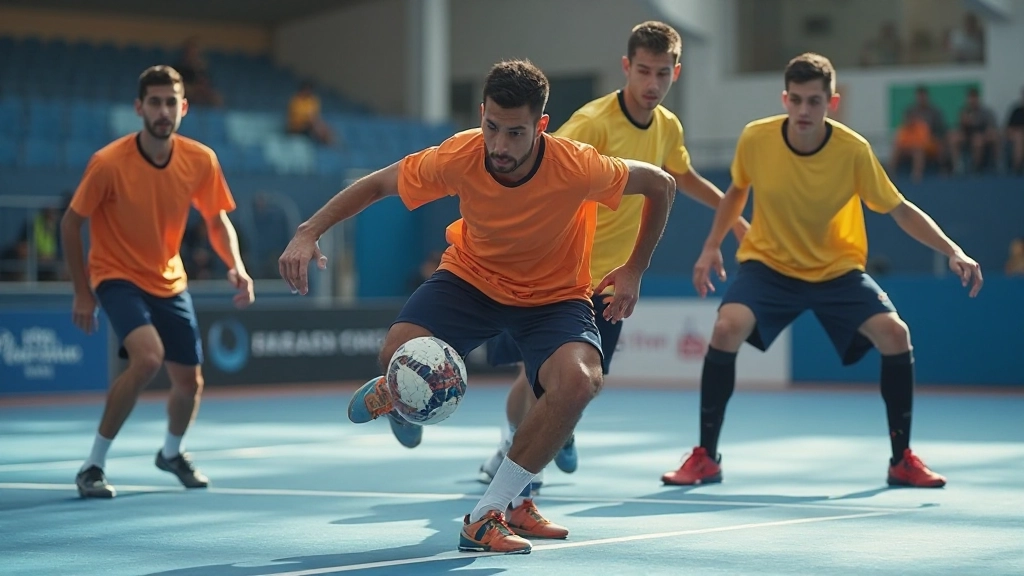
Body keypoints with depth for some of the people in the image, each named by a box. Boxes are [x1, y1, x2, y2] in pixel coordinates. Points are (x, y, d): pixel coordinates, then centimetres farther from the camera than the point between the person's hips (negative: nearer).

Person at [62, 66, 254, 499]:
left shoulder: (200, 160, -10)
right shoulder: (109, 163, -21)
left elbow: (217, 221, 3)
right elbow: (70, 224, -11)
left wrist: (236, 266, -16)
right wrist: (83, 293, -9)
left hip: (169, 282, 5)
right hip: (118, 276, -5)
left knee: (189, 381, 7)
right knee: (148, 356, -30)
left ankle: (171, 453, 41)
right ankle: (92, 466, -17)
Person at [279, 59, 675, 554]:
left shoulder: (577, 169, -29)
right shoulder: (458, 158, -25)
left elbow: (660, 185, -11)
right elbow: (376, 184, -7)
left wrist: (634, 271, -7)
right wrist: (309, 232, -18)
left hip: (554, 296, -1)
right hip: (471, 277, 1)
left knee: (579, 381, -32)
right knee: (399, 355, -27)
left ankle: (491, 512, -17)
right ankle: (395, 394, 17)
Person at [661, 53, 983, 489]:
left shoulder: (853, 151, -19)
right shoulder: (755, 139, -16)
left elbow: (900, 210, -10)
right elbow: (737, 191, 7)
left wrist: (953, 251, -21)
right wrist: (711, 247, 2)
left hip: (838, 269, 0)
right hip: (768, 264, 0)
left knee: (895, 334, -20)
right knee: (727, 329, -27)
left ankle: (903, 460, 0)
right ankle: (706, 457, -11)